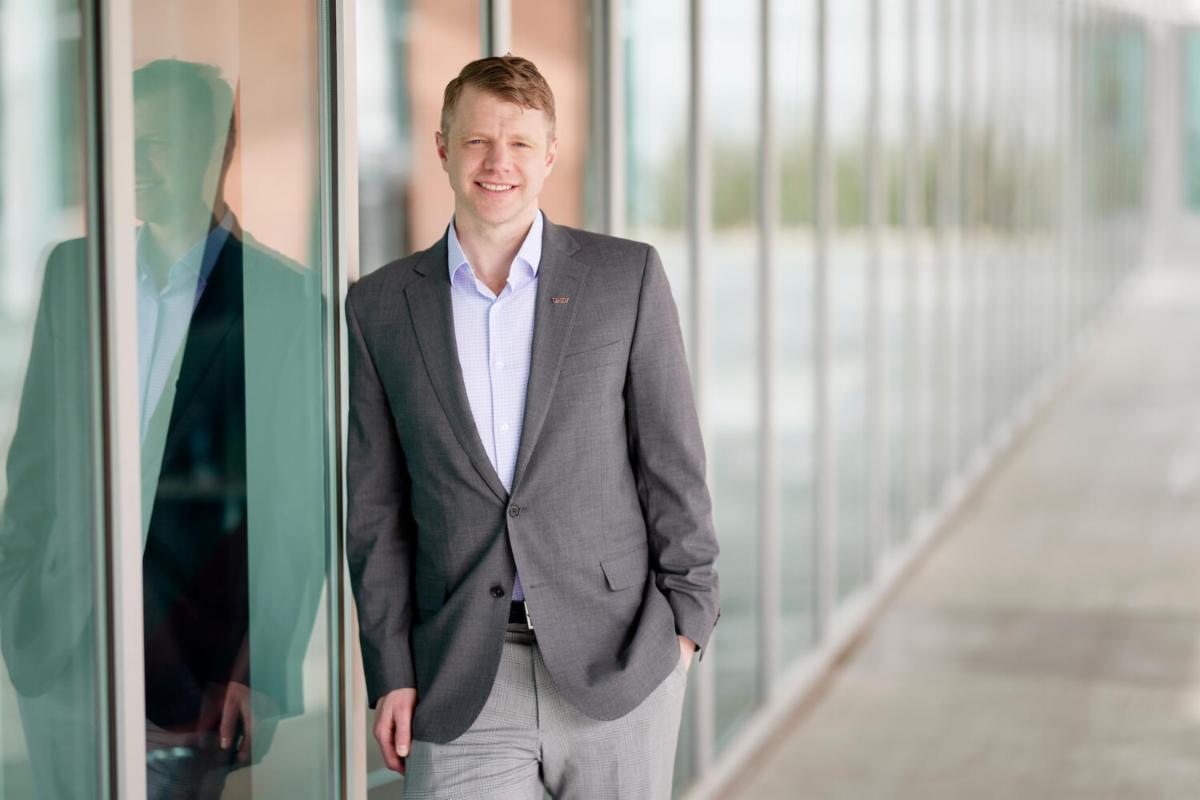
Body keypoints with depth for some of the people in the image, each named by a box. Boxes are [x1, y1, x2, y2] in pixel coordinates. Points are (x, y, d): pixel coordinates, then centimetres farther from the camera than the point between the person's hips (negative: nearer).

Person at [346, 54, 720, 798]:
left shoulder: (626, 276, 2)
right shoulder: (382, 305, 6)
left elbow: (672, 457, 3)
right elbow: (377, 505, 7)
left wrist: (688, 618, -1)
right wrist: (391, 673, 2)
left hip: (615, 654, -1)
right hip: (465, 676, 1)